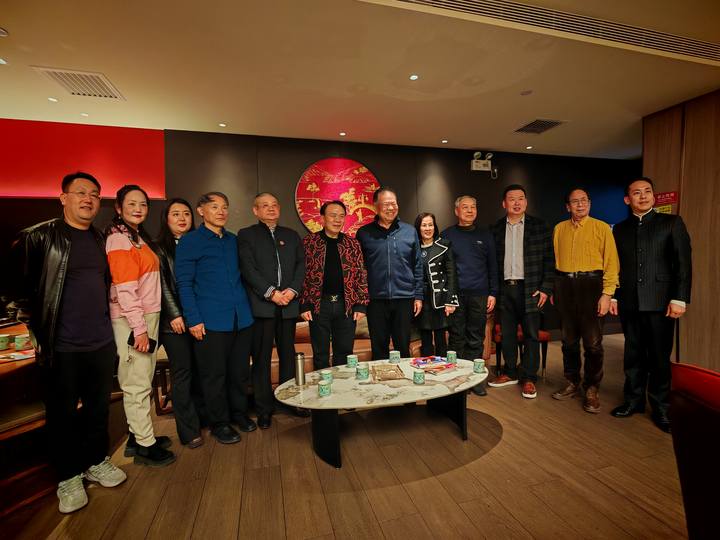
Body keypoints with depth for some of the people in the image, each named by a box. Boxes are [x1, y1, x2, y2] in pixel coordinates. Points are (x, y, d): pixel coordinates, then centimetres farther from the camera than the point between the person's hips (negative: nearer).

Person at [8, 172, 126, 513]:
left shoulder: (100, 241, 9)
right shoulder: (39, 236, -7)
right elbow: (19, 287, -3)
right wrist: (36, 330, -3)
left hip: (101, 343, 5)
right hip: (60, 347, -4)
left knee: (99, 407, 15)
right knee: (62, 414, 11)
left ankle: (95, 462, 35)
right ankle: (68, 476, 29)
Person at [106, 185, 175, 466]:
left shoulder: (138, 237, 15)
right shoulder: (118, 239, -11)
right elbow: (124, 289, -18)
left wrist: (148, 323, 12)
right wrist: (139, 328, -19)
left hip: (148, 316, 9)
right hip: (132, 321, -9)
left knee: (143, 381, 15)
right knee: (137, 384, 0)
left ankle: (139, 434, 28)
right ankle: (144, 445, 12)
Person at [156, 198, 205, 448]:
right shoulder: (159, 248, 3)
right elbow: (163, 285, -4)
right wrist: (175, 315, -11)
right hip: (174, 319, -3)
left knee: (199, 370, 8)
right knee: (182, 371, 0)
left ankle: (201, 416, 22)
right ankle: (189, 430, 9)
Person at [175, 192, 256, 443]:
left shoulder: (234, 241, 13)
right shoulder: (189, 241, -2)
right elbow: (184, 283, -5)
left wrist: (245, 307, 11)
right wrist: (193, 319, -11)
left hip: (241, 318, 5)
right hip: (211, 320, -5)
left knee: (240, 370, 14)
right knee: (214, 374, 7)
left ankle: (239, 412, 32)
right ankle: (219, 423, 24)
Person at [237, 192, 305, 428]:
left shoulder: (291, 235, 16)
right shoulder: (246, 235, 5)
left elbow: (301, 265, 8)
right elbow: (248, 269, -6)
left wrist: (292, 290, -8)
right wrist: (271, 293, -14)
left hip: (288, 304, 3)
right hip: (261, 305, -3)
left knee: (288, 354, 11)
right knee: (261, 358, 4)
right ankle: (264, 408, 15)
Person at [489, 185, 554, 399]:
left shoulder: (540, 227, 2)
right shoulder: (496, 229, 7)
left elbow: (549, 260, 0)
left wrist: (545, 288, -7)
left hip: (530, 289, -2)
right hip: (505, 289, 2)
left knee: (531, 335, 4)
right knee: (507, 334, 10)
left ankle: (529, 378, 17)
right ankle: (510, 373, 26)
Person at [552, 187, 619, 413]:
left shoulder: (602, 228, 2)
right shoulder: (559, 229, 11)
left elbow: (611, 263, -2)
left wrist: (607, 294, -10)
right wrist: (552, 288, 6)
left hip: (591, 284, -3)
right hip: (564, 285, 3)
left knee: (592, 341, 0)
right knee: (568, 339, 11)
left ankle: (591, 389, 15)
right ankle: (572, 383, 24)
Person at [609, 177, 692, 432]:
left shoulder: (672, 223, 2)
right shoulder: (620, 229, 11)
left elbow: (683, 263, -3)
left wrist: (679, 299, -10)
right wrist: (613, 296, 6)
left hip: (659, 302, -2)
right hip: (629, 303, 3)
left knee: (659, 357, 5)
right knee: (633, 354, 11)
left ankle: (660, 408, 18)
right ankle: (634, 400, 23)